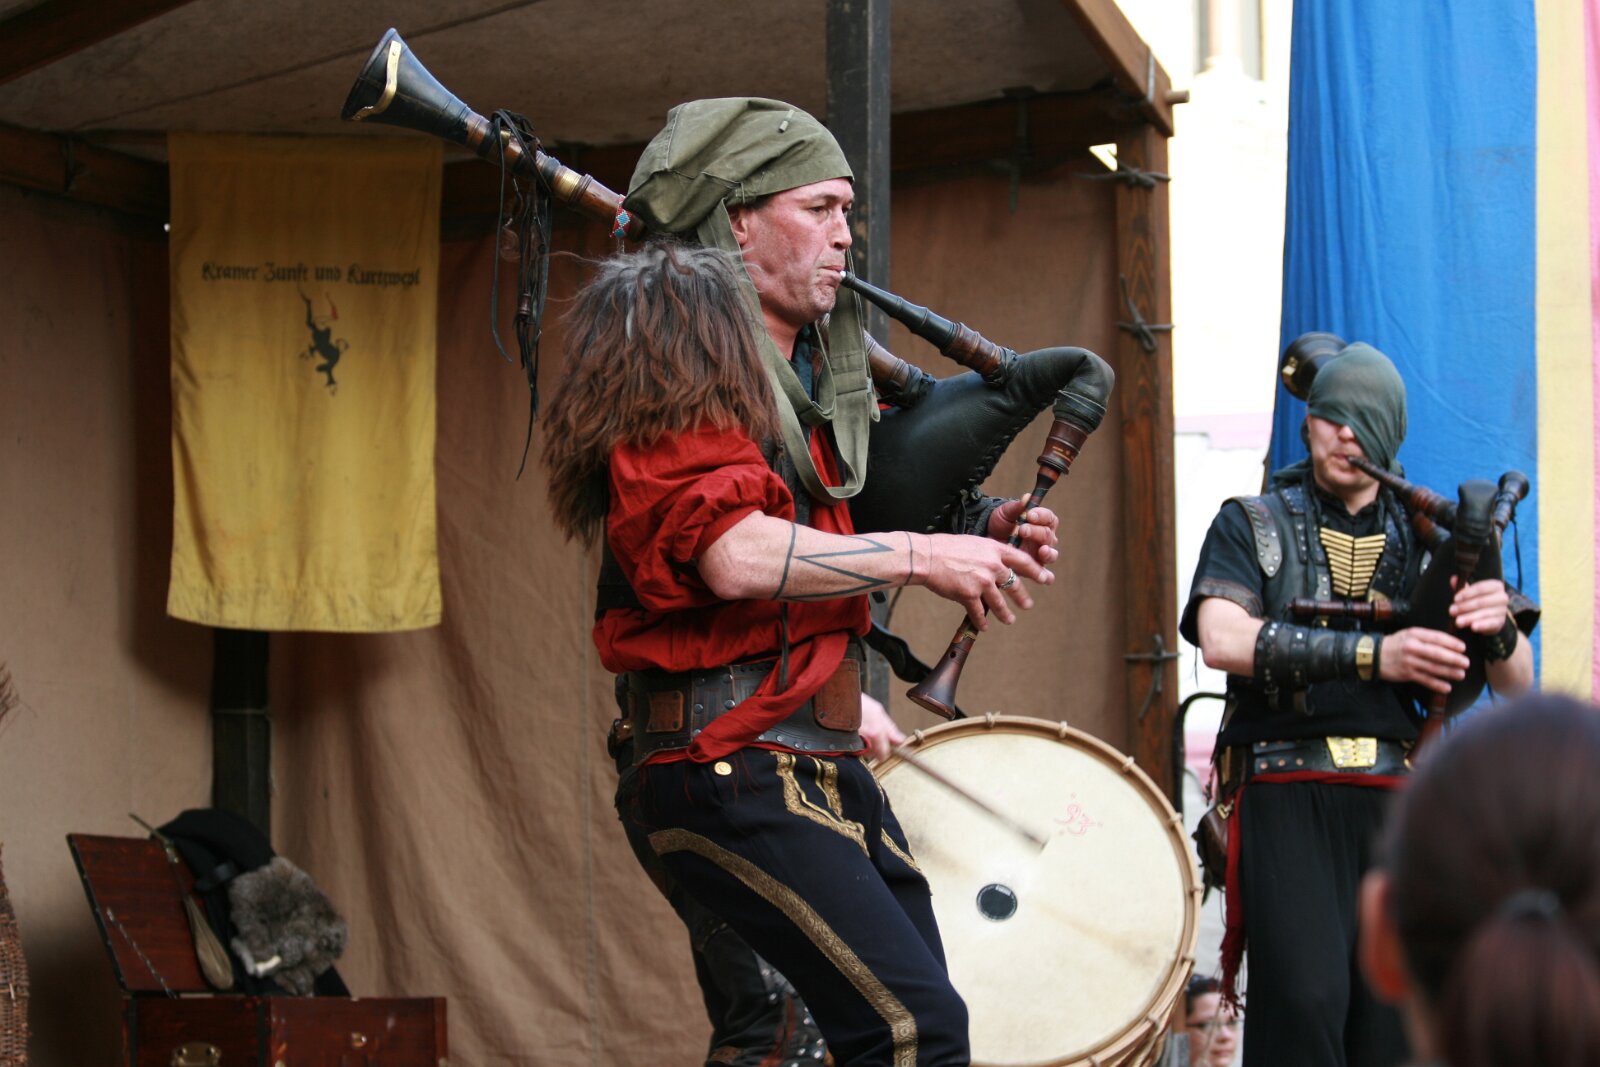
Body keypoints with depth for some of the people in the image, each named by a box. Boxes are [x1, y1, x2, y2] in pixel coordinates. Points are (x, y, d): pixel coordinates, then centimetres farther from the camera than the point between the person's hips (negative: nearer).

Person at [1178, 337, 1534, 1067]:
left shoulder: (1423, 544, 19)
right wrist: (1374, 654, -16)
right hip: (1288, 794, -3)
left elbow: (1515, 688, 13)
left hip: (1393, 801, 3)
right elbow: (1222, 640, -8)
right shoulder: (1252, 527, 12)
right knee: (1305, 997, -22)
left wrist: (1499, 629, -12)